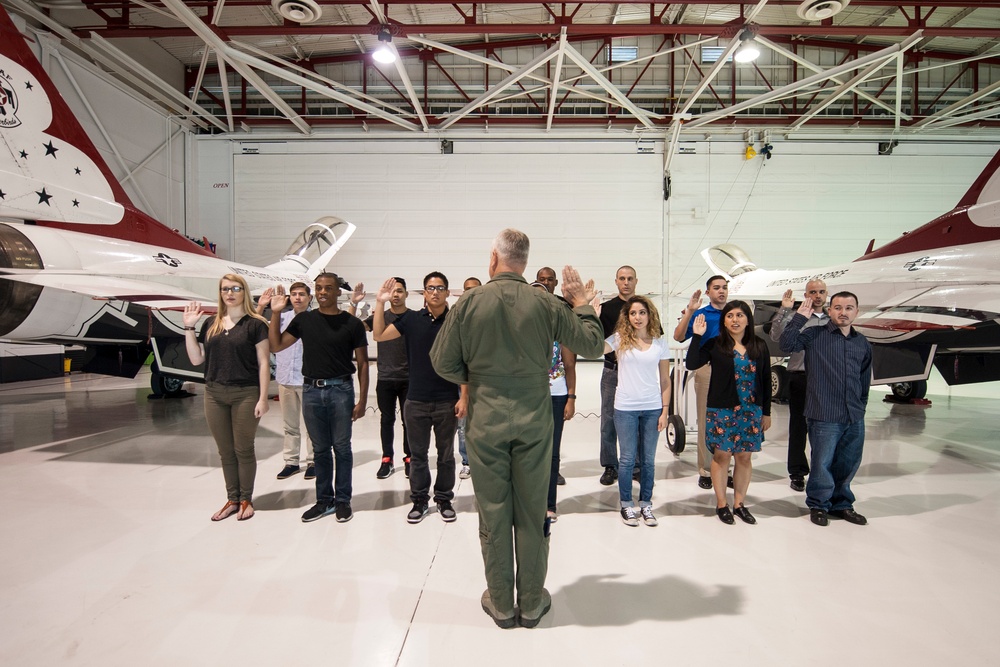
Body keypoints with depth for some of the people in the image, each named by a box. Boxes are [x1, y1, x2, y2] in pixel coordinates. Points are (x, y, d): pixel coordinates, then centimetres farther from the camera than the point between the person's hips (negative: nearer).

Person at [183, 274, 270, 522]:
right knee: (225, 451, 13)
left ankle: (246, 500, 21)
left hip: (246, 395, -5)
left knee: (244, 450, 6)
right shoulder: (211, 324, 9)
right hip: (215, 394, 5)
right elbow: (196, 359, 9)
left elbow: (264, 362, -7)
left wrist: (263, 398, -11)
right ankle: (232, 499, 26)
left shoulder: (255, 324, -5)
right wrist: (189, 327, 2)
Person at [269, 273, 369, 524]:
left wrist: (362, 400, -5)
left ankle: (343, 500, 19)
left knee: (341, 448, 5)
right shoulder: (304, 319, 6)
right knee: (320, 449, 12)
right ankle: (324, 500, 25)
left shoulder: (352, 323, -2)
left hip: (340, 390, -3)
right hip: (311, 390, 3)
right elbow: (276, 345, 7)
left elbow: (362, 363, 0)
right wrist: (275, 313, -3)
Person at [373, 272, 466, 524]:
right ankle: (419, 500, 28)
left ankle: (444, 499, 28)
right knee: (418, 454, 12)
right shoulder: (411, 319, 1)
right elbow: (378, 335, 0)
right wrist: (380, 303, -9)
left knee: (446, 454, 12)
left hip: (447, 401, -1)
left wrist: (464, 397, -8)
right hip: (416, 400, 1)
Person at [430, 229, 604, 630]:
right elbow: (593, 345, 0)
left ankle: (501, 604, 26)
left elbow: (443, 364, -2)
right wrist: (582, 304, 14)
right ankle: (532, 603, 27)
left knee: (493, 513, 11)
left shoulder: (468, 303, -7)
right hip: (534, 419, 1)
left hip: (485, 420, 0)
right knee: (532, 513, 12)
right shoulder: (545, 303, -7)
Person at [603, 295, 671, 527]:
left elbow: (665, 380, 5)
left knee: (648, 459, 11)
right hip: (625, 408, -1)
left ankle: (646, 504, 26)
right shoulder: (619, 339, -2)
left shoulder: (660, 343, 3)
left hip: (652, 408, 2)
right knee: (627, 459, 7)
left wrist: (665, 411, 1)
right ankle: (626, 504, 23)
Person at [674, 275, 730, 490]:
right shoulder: (700, 314, 2)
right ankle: (705, 470, 12)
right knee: (707, 422, 3)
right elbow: (678, 336, -12)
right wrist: (689, 311, -18)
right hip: (707, 370, -3)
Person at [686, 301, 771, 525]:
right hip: (721, 411, -3)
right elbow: (692, 364, -16)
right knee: (722, 455, 5)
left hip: (751, 411, 3)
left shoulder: (759, 346, 4)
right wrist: (697, 336, -19)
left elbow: (766, 380, 8)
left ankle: (739, 503, 23)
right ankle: (721, 504, 19)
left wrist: (766, 412, 8)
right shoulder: (715, 345, -3)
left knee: (744, 456, 9)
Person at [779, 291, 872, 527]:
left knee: (849, 464, 14)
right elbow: (787, 344, -18)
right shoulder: (814, 336, -2)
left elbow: (864, 380, 21)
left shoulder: (863, 344, 13)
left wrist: (861, 407, 19)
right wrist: (800, 317, -15)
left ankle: (841, 504, 33)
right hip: (824, 417, -5)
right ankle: (818, 505, 22)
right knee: (823, 464, 3)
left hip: (855, 419, 5)